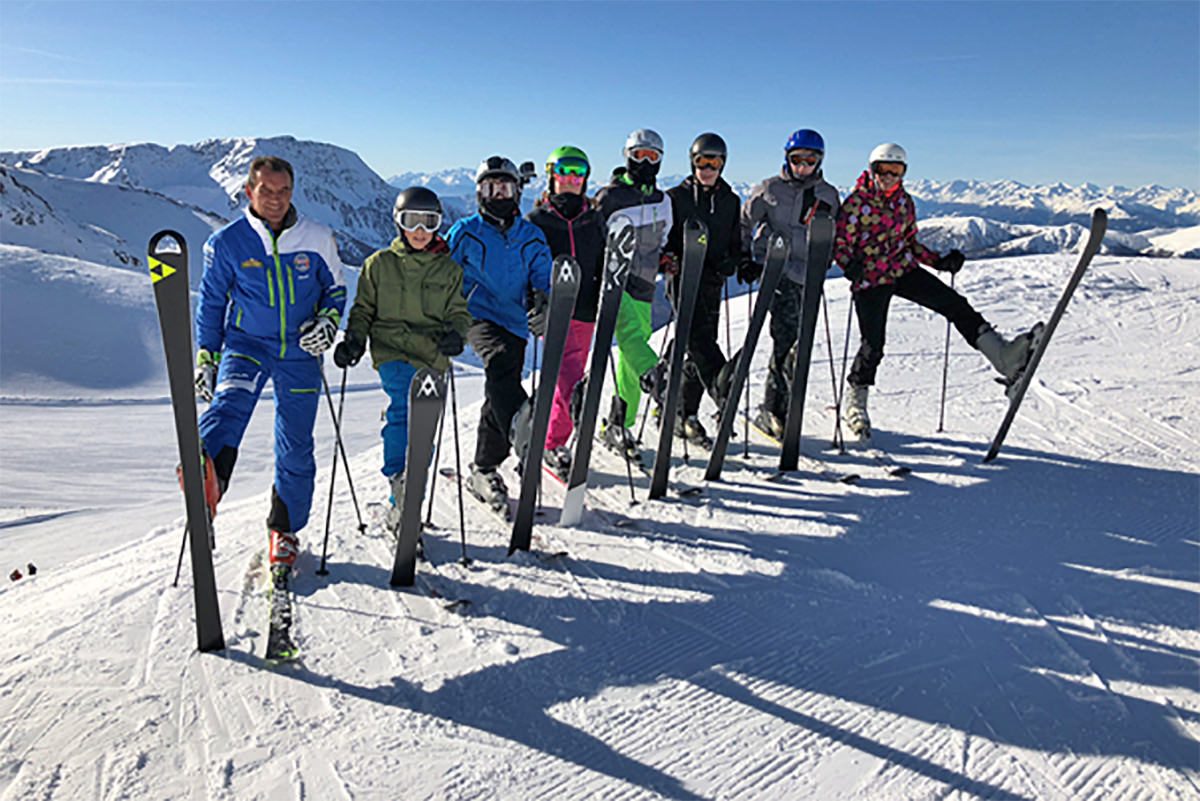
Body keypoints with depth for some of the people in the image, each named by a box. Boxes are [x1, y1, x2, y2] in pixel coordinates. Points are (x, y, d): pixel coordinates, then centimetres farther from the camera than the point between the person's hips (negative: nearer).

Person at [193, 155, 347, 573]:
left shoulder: (318, 239, -1)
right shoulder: (227, 242, -2)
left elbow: (335, 288, 11)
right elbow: (211, 302, 7)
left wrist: (328, 321, -8)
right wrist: (205, 357, 5)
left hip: (300, 354, 1)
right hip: (246, 345, -1)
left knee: (296, 448, 6)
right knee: (230, 402, -33)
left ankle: (284, 531, 23)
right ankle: (206, 479, -58)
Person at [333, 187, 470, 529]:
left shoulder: (449, 269, 15)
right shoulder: (379, 264, 11)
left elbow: (458, 312, 14)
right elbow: (363, 309, 15)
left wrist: (455, 333, -9)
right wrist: (354, 339, -3)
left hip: (431, 354, 2)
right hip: (391, 349, -2)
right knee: (405, 401, -32)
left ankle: (402, 501, 10)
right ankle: (400, 477, -31)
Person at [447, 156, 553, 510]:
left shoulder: (532, 237, 12)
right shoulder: (465, 232, 8)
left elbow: (543, 281, 7)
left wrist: (542, 306, -15)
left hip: (514, 323, 3)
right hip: (477, 315, -3)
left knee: (498, 399, 4)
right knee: (500, 360, -35)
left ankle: (484, 470, 17)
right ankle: (520, 429, -52)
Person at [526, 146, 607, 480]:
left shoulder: (594, 220, 14)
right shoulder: (537, 219, 4)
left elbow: (604, 266, 18)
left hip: (584, 311, 4)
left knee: (570, 377, 9)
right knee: (568, 376, -17)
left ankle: (552, 442, 25)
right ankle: (556, 443, -8)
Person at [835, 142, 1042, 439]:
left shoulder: (905, 202, 9)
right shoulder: (856, 202, -8)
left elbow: (910, 243, 18)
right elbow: (840, 244, -10)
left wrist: (939, 261, 7)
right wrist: (850, 266, -29)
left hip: (904, 270, 5)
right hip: (870, 279, -5)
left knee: (954, 304, -11)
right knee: (873, 345, -5)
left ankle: (1003, 355, -16)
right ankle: (854, 403, 14)